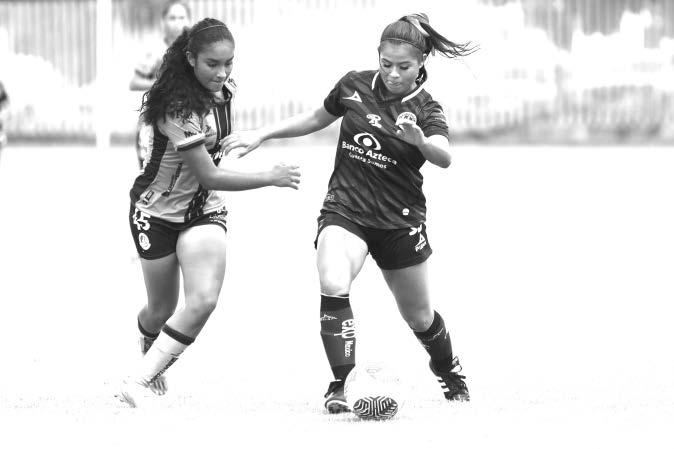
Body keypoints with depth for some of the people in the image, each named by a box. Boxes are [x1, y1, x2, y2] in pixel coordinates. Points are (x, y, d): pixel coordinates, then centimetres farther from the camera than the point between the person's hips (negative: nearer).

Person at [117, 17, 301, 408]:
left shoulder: (223, 89, -6)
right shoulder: (179, 108, -29)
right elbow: (209, 176, -27)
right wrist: (271, 178, -23)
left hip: (204, 210, 5)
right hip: (158, 211, -5)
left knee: (204, 300, -17)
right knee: (162, 310, 6)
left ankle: (139, 383, -11)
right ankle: (152, 366, 37)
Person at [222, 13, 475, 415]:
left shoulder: (426, 110, -9)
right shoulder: (354, 86, -1)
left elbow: (444, 157, -28)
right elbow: (318, 119, 17)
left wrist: (420, 140, -50)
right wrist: (261, 135, 15)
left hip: (399, 222, -1)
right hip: (345, 210, 1)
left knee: (419, 317, 13)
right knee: (333, 285, -28)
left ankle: (450, 370, 45)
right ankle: (342, 384, -23)